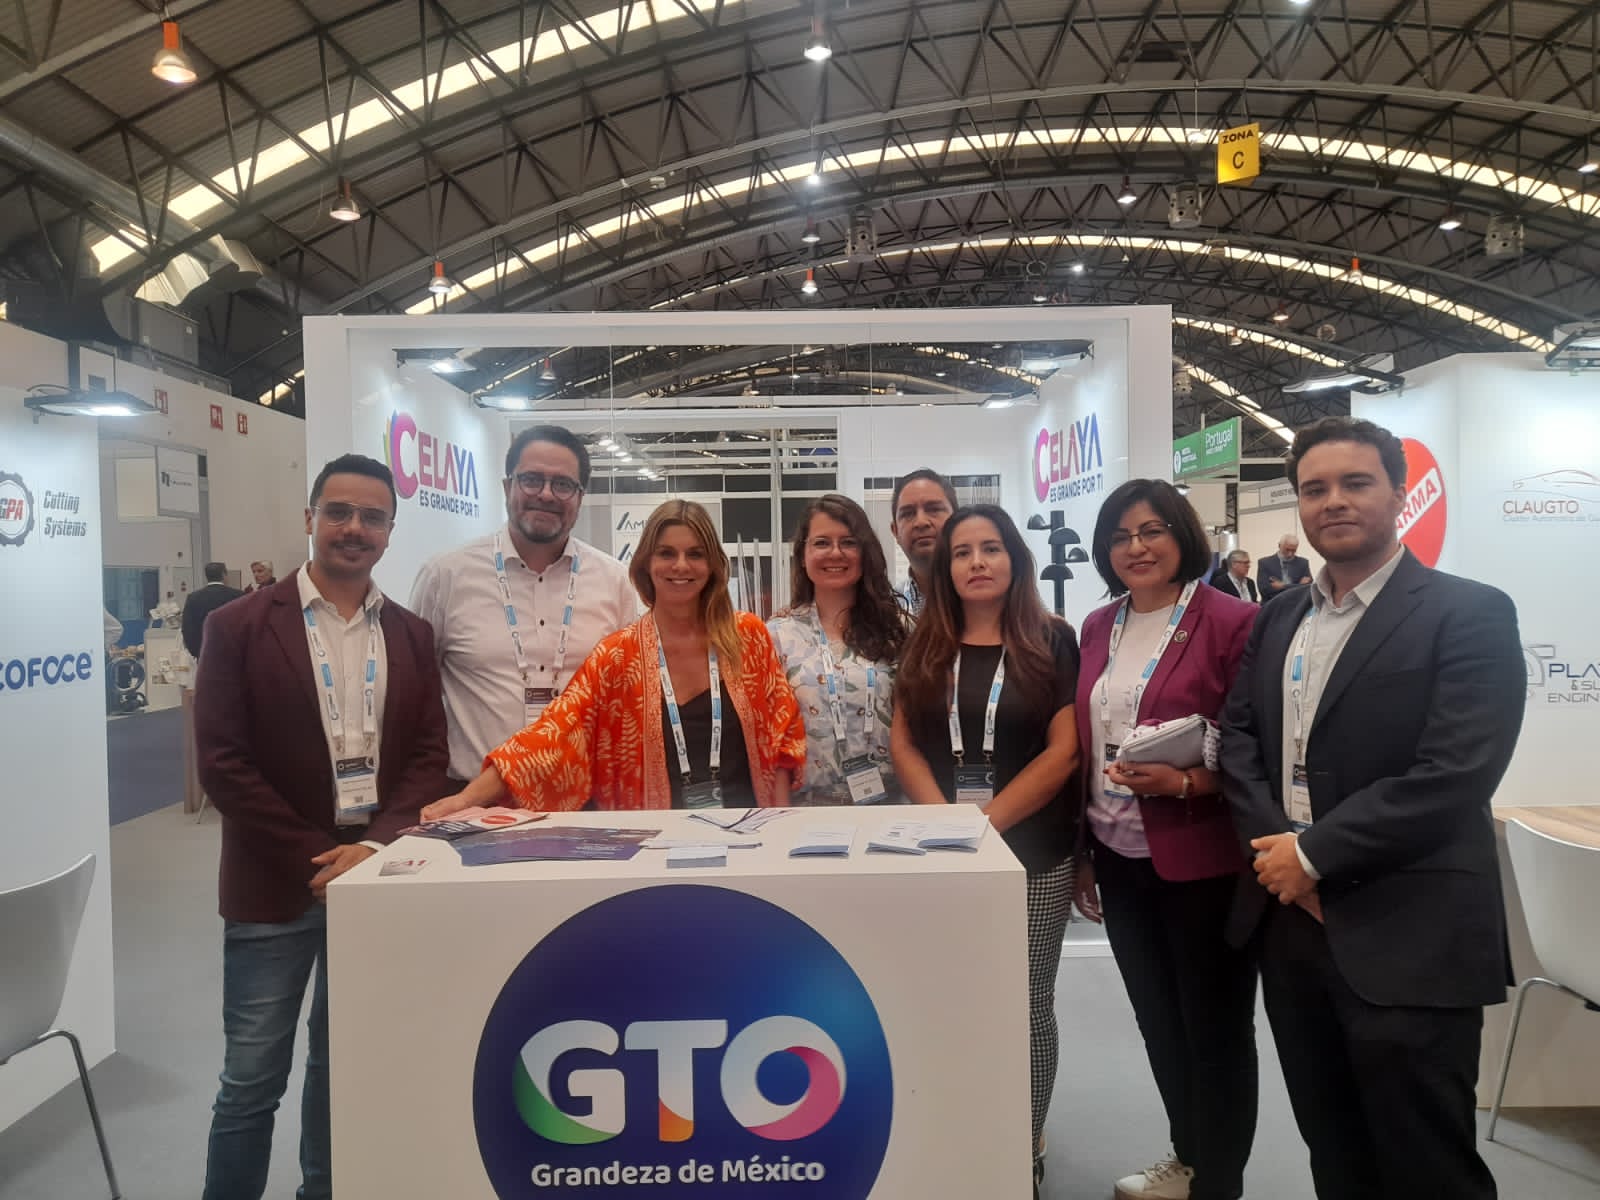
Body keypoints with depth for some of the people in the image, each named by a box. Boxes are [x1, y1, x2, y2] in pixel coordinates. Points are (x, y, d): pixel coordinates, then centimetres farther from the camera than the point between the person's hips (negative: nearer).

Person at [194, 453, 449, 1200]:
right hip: (277, 885, -3)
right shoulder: (240, 627, -4)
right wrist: (315, 858, -13)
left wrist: (374, 847, -12)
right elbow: (223, 763, -8)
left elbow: (429, 756, 3)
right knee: (253, 1076, 4)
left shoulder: (411, 636, 6)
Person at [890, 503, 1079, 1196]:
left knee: (1026, 1004, 6)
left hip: (1034, 853, -2)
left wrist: (986, 820, -15)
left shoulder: (1052, 641, -2)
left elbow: (1064, 751, -8)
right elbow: (903, 743, 4)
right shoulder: (925, 646, 7)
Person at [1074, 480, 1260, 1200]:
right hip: (1120, 858, 6)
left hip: (1203, 861, -6)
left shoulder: (1232, 622, -12)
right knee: (1158, 1019, 20)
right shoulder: (1098, 629, 7)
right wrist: (1083, 851, 11)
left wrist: (1183, 783, -25)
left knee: (1215, 1026, 10)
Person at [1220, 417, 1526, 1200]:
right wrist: (1272, 844, -9)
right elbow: (1237, 736, 8)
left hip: (1406, 938, -6)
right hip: (1290, 920, 6)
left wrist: (1315, 855, -16)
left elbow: (1453, 776, -18)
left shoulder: (1469, 613, -9)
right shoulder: (1278, 620, 12)